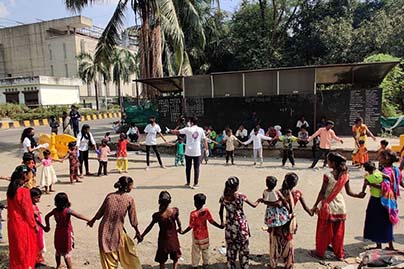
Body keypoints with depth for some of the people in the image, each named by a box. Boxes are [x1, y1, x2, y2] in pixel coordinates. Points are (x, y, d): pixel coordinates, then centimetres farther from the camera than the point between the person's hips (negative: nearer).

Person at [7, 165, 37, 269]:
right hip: (24, 225, -7)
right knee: (26, 249, 11)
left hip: (13, 224, 7)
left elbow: (12, 207, 8)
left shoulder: (10, 189, -2)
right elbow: (27, 211, -19)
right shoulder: (24, 191, -25)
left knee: (15, 248, 22)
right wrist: (34, 225, -7)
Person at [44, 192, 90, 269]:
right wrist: (88, 220, -42)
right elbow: (78, 215, -35)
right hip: (67, 233, -5)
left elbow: (47, 216, 9)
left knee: (58, 250, 22)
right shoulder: (68, 210, -21)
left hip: (58, 232, 5)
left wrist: (48, 226, 22)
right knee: (67, 252, 3)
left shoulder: (55, 210, -4)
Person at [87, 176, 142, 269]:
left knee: (108, 258, 16)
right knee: (130, 250, 20)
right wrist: (137, 232, 10)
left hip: (104, 230, 3)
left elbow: (100, 212, 8)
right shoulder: (130, 199, -9)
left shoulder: (109, 196, -1)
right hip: (117, 231, -3)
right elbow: (133, 219, -3)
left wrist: (92, 221, 26)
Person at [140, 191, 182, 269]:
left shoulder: (157, 215, -24)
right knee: (175, 257, 26)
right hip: (174, 239, 2)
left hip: (163, 240, -2)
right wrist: (180, 228, 19)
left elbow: (150, 227, -13)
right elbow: (178, 221, -2)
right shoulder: (175, 211, -19)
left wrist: (142, 235, 0)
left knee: (162, 260, 18)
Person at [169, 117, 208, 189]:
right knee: (196, 168, 6)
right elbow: (204, 140, 2)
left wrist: (169, 130, 14)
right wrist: (206, 149, 8)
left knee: (188, 168, 11)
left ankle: (188, 183, 17)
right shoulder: (201, 130, 1)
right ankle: (195, 184, 6)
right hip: (197, 153, 1)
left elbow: (177, 132, -1)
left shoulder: (188, 129, -6)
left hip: (188, 152, -1)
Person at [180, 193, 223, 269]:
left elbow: (191, 226, -21)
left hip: (196, 236, -3)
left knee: (196, 251, 16)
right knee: (205, 250, 23)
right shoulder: (207, 210, -18)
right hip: (205, 235, 3)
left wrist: (183, 232, -8)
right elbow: (212, 221, -11)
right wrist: (220, 226, 2)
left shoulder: (193, 214, -27)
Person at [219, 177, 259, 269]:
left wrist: (222, 222, 22)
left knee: (231, 248, 16)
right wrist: (259, 200, 15)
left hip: (230, 226, 2)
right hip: (241, 225, -2)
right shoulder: (241, 196, -15)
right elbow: (254, 205, -5)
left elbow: (221, 212, 4)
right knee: (243, 247, 15)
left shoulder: (223, 198, -7)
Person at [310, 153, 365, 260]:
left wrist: (315, 205, -7)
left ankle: (320, 252, 22)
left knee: (324, 231, 9)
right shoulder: (345, 176, -5)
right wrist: (358, 195, 17)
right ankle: (339, 254, 28)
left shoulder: (328, 175, -18)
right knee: (338, 232, 17)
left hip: (327, 207, -4)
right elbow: (349, 192, 1)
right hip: (340, 207, 4)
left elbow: (322, 192, -15)